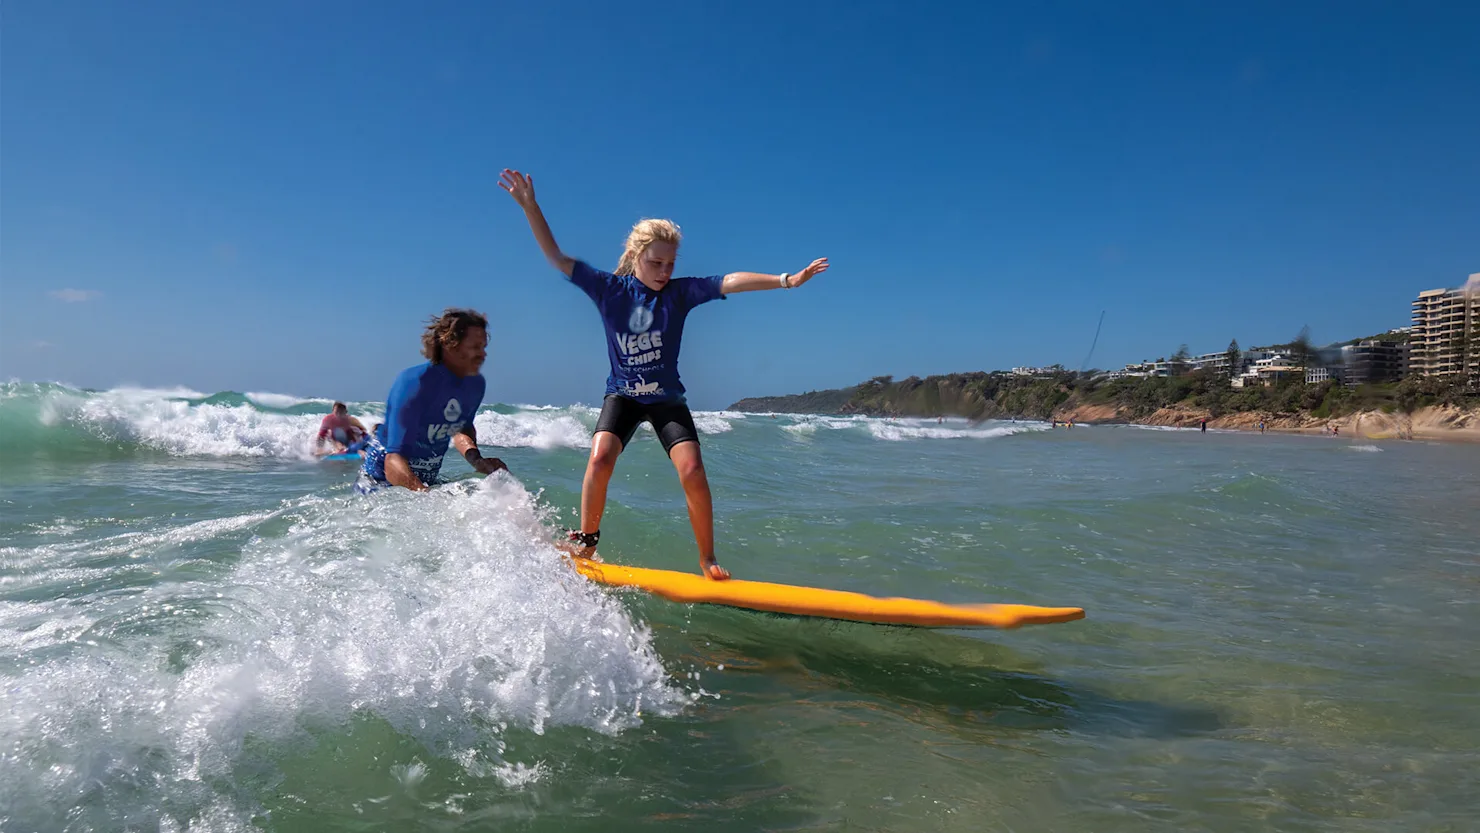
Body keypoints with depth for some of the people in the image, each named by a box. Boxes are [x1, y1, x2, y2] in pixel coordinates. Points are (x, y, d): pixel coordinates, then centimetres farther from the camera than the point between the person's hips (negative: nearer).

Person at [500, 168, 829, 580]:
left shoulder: (680, 292, -5)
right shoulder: (609, 289, -4)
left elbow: (729, 282, -16)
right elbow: (556, 257, -5)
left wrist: (785, 280, -25)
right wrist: (530, 207, -12)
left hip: (667, 398, 0)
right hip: (622, 395, 0)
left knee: (692, 470, -17)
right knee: (600, 458, -25)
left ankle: (707, 560, -2)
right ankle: (585, 543, -3)